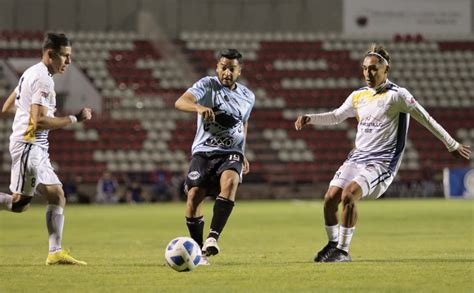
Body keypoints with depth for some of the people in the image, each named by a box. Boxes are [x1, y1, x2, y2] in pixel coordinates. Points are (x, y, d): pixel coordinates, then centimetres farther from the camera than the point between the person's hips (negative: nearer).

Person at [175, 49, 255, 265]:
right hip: (204, 151, -1)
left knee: (229, 181, -31)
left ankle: (213, 237, -36)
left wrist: (243, 155, 26)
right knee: (194, 195, -16)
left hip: (231, 153, 1)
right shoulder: (207, 85, -4)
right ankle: (198, 249, 1)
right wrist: (199, 108, -42)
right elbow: (180, 102, -21)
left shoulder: (247, 97, 10)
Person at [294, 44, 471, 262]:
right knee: (331, 197, -9)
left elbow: (426, 120, 0)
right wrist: (310, 119, 12)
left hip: (382, 162, -6)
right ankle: (333, 244, 13)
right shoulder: (358, 96, 12)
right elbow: (336, 116, 27)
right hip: (357, 157, 6)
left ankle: (343, 250, -18)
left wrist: (453, 145, 4)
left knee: (349, 194, -27)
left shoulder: (397, 95, -5)